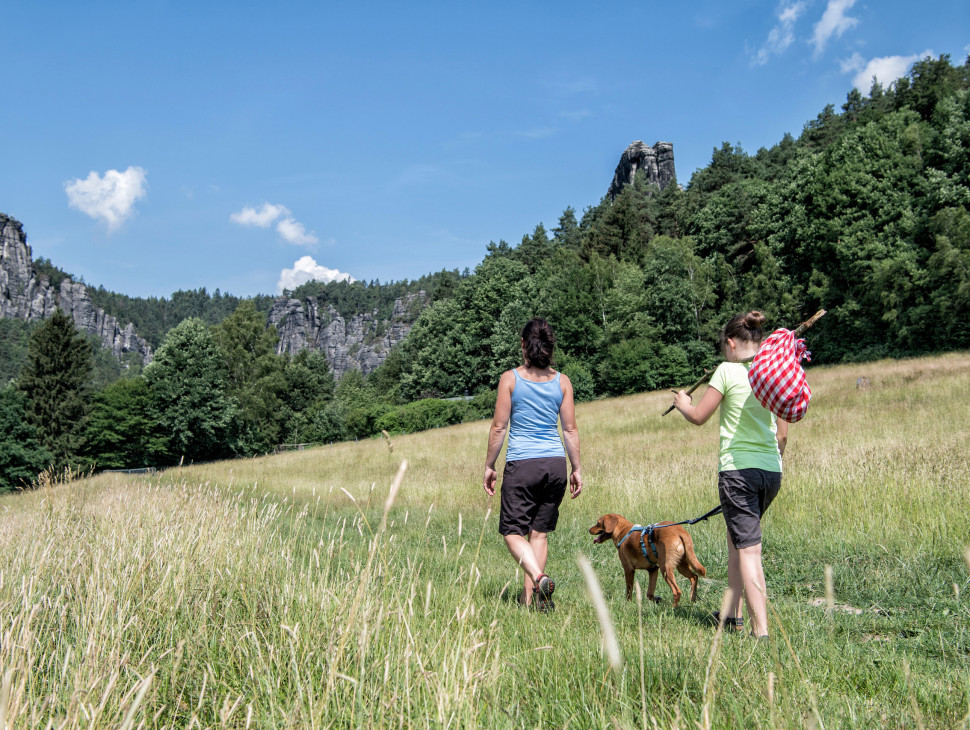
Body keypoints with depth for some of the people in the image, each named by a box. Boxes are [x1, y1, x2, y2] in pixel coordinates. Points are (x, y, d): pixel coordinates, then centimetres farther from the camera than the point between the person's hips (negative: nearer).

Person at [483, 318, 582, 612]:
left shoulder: (510, 378, -5)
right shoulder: (562, 381, 4)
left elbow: (499, 427, -4)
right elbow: (570, 430, 5)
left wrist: (489, 466, 5)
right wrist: (576, 469, 13)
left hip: (522, 465, -4)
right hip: (556, 463, 4)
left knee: (513, 532, 5)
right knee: (539, 532, 13)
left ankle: (539, 578, -18)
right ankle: (528, 596, 16)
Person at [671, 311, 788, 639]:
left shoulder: (728, 371, -7)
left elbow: (698, 417, -2)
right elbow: (782, 435, 14)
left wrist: (682, 402, 19)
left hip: (738, 469, -6)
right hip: (772, 470, 7)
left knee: (748, 550, -6)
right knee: (736, 539, 22)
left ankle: (761, 630, -10)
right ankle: (732, 614, 32)